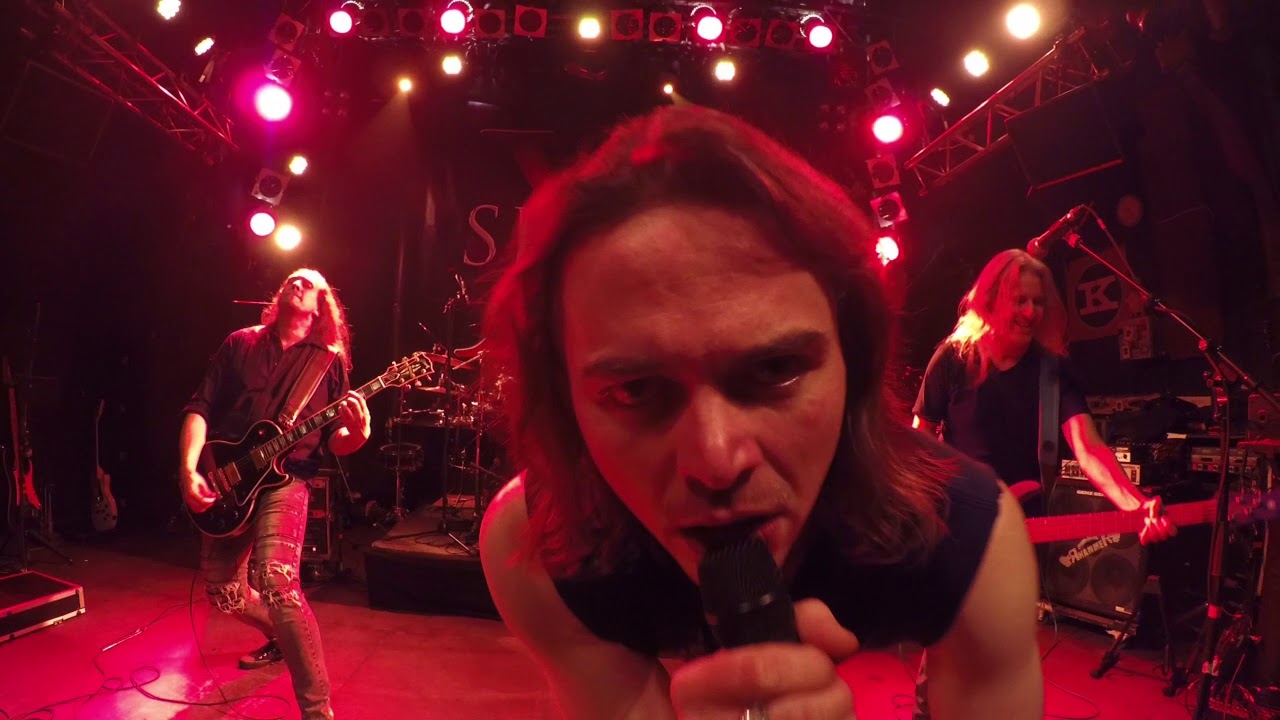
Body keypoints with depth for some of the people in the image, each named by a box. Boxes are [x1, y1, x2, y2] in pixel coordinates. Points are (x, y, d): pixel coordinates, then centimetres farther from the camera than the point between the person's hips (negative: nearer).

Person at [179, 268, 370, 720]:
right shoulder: (240, 344, 11)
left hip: (286, 479, -4)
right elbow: (201, 407, 7)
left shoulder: (330, 360, 5)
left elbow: (333, 441, 3)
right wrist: (189, 468, -8)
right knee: (224, 593, 8)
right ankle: (284, 637, 41)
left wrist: (356, 435, -22)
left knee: (276, 581, -25)